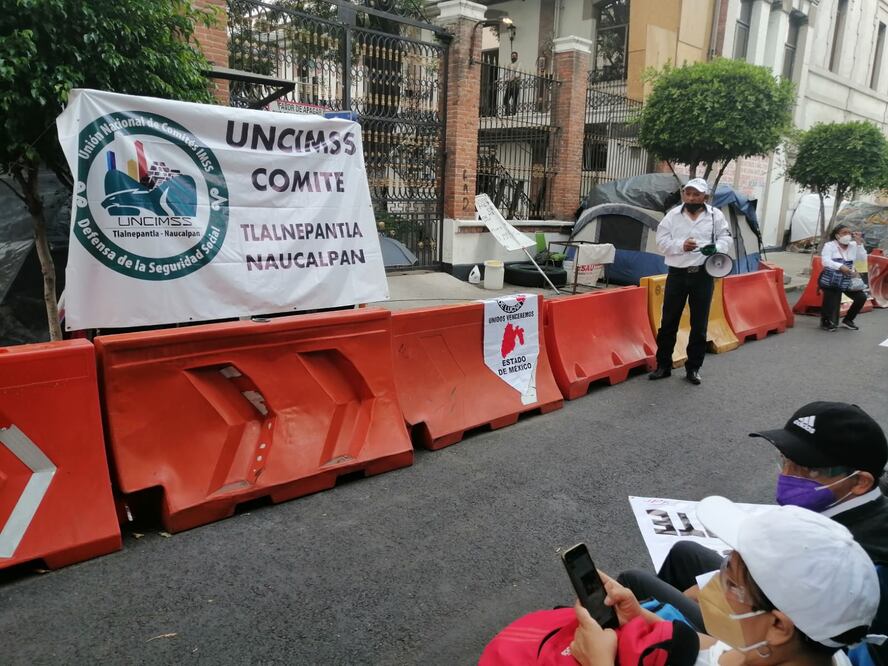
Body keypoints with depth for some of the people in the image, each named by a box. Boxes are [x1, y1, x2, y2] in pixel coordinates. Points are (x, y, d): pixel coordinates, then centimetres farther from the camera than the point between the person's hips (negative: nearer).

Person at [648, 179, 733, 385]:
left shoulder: (715, 215, 3)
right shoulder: (673, 215, 2)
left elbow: (726, 238, 4)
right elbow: (661, 240, -2)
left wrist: (716, 248, -18)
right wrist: (681, 246, -20)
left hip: (703, 274, 0)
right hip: (677, 273, 0)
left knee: (699, 325, 6)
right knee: (668, 322, 5)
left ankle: (693, 368, 18)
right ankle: (663, 365, 17)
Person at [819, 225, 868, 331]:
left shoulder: (853, 245, 7)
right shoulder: (829, 245, -8)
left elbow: (863, 259, -2)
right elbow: (825, 261, -22)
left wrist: (859, 243, -6)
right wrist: (841, 266, -36)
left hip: (848, 281, 5)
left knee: (862, 297, -9)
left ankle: (847, 320, 13)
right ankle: (825, 320, 23)